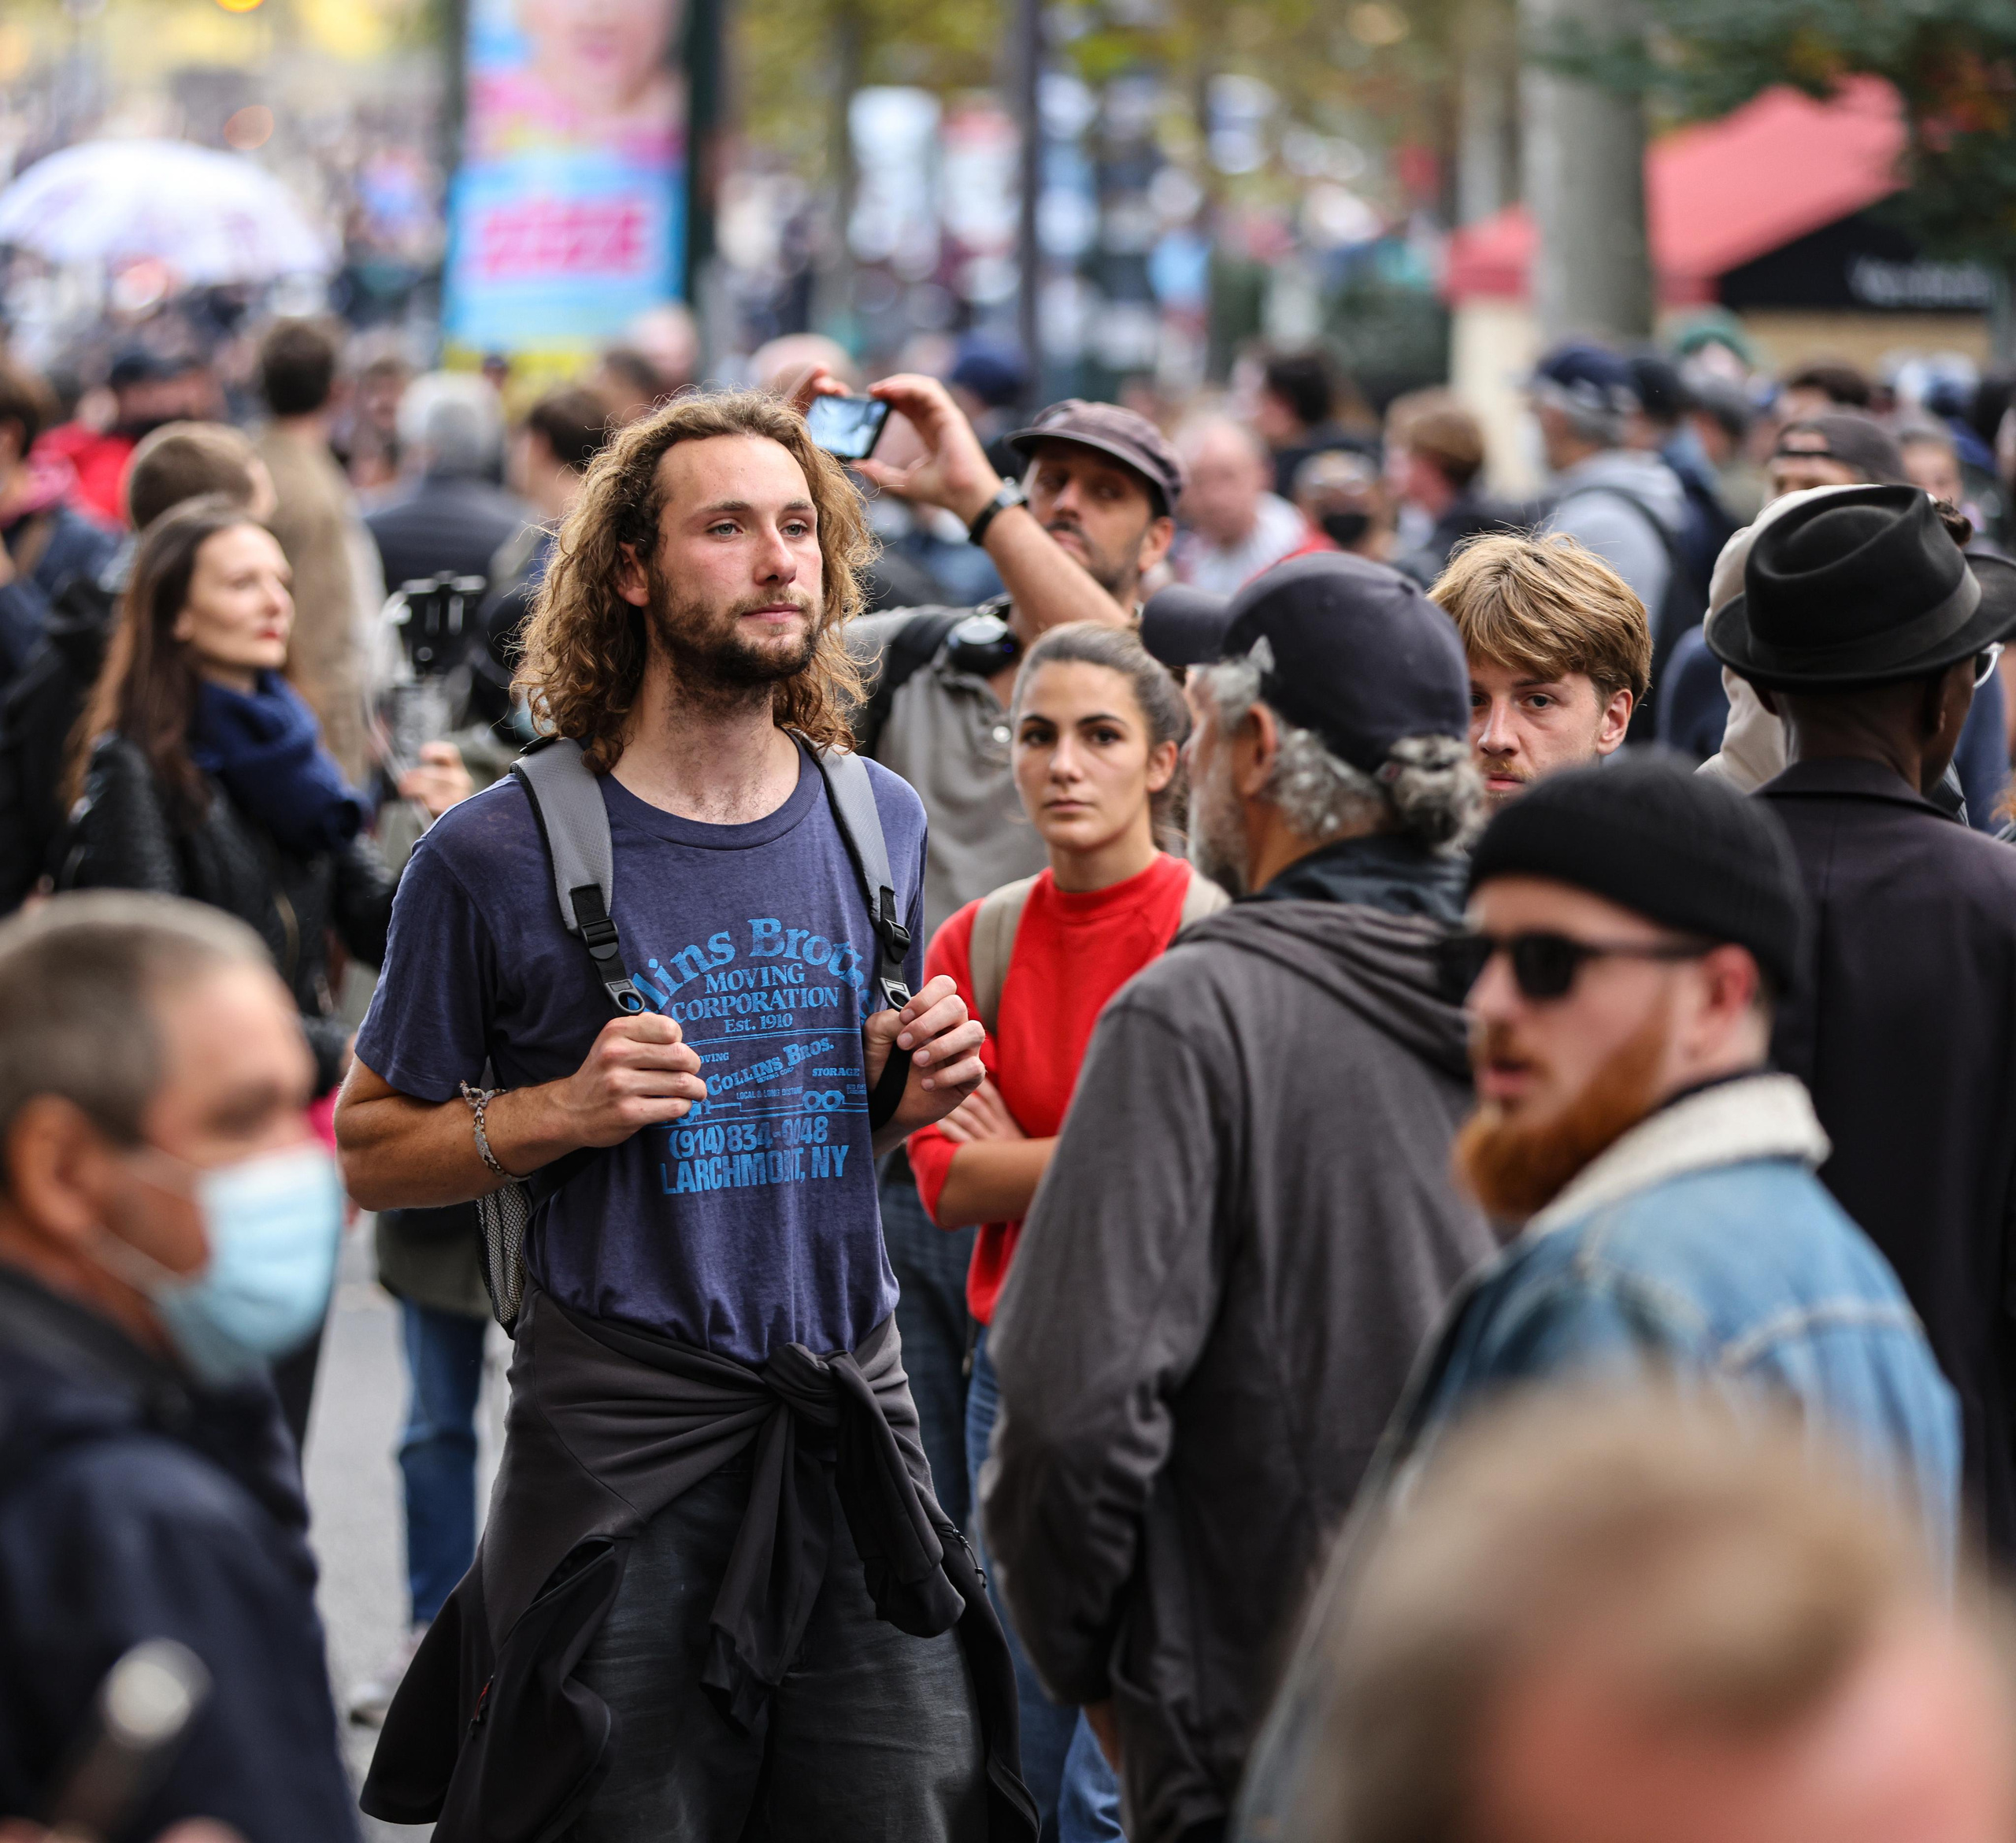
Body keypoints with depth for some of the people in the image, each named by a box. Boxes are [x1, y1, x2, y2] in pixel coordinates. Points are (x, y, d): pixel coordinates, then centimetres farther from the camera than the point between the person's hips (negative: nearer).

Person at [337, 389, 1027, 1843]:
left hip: (855, 1420, 4)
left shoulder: (879, 822, 9)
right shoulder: (504, 854, -6)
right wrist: (561, 1112, -15)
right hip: (619, 1433, -4)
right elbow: (368, 1150, 0)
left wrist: (913, 1094, 0)